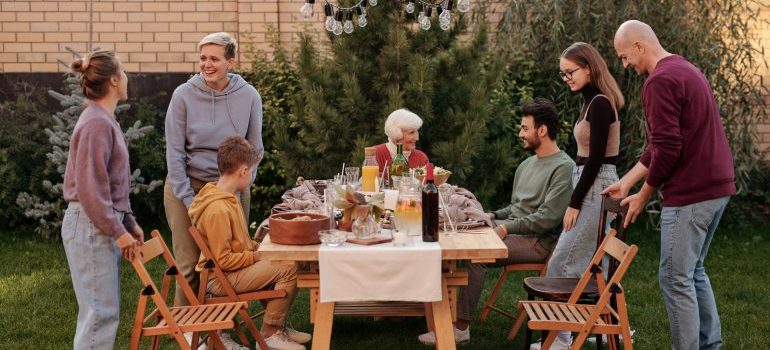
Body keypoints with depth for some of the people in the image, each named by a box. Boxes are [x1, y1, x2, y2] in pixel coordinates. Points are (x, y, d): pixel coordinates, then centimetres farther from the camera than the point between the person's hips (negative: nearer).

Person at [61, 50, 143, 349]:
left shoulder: (104, 119, 13)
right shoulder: (97, 123, -17)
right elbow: (90, 187, -20)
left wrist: (129, 223, 18)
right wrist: (118, 232, -17)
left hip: (104, 224, 10)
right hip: (91, 226, -10)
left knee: (103, 308, 13)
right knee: (101, 311, -7)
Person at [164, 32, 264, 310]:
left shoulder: (249, 96, -1)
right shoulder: (184, 95, -7)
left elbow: (255, 149, 5)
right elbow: (174, 151, -6)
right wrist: (188, 199, -12)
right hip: (187, 186, -2)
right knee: (189, 264, 1)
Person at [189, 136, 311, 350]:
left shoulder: (227, 198, 9)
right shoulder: (217, 209, -25)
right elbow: (223, 260, -24)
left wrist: (258, 247, 6)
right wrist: (257, 256, -14)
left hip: (233, 270, 10)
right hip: (221, 278, -10)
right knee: (288, 270, -17)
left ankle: (277, 326, 19)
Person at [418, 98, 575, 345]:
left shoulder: (563, 167, -11)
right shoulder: (527, 164, 19)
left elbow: (547, 218, -20)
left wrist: (506, 228, -18)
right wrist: (493, 216, 7)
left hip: (537, 241, -9)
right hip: (512, 230, 9)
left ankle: (461, 329, -25)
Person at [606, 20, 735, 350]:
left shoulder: (661, 80, -15)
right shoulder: (686, 70, 17)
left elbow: (667, 150, -20)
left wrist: (644, 195, -6)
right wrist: (626, 181, 18)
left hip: (690, 193, -10)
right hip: (716, 186, 10)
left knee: (676, 278, -1)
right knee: (693, 270, 20)